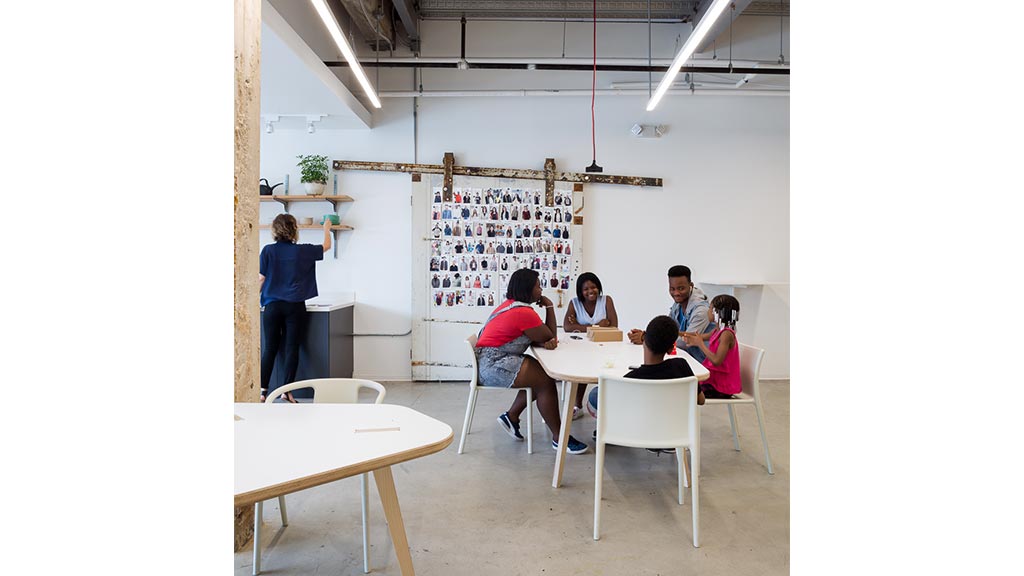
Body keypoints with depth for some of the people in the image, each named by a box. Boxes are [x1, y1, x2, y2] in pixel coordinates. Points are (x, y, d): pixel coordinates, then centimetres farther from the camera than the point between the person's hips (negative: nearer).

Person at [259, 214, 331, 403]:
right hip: (295, 306, -1)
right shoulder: (303, 251, -1)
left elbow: (261, 279, -1)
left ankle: (262, 391, 5)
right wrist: (326, 228, 34)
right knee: (292, 348, 2)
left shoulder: (268, 251, -1)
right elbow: (326, 246, 16)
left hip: (273, 305, 1)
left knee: (270, 349, 7)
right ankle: (286, 391, 2)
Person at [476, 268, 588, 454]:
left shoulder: (511, 305, 13)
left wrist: (546, 342, -12)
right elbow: (550, 337, -7)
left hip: (488, 363, 11)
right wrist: (549, 307, 1)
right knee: (545, 381, -14)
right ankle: (559, 438, -8)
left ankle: (511, 416, 17)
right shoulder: (524, 312, -18)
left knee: (540, 376, 12)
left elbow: (535, 338, 11)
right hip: (494, 365, -11)